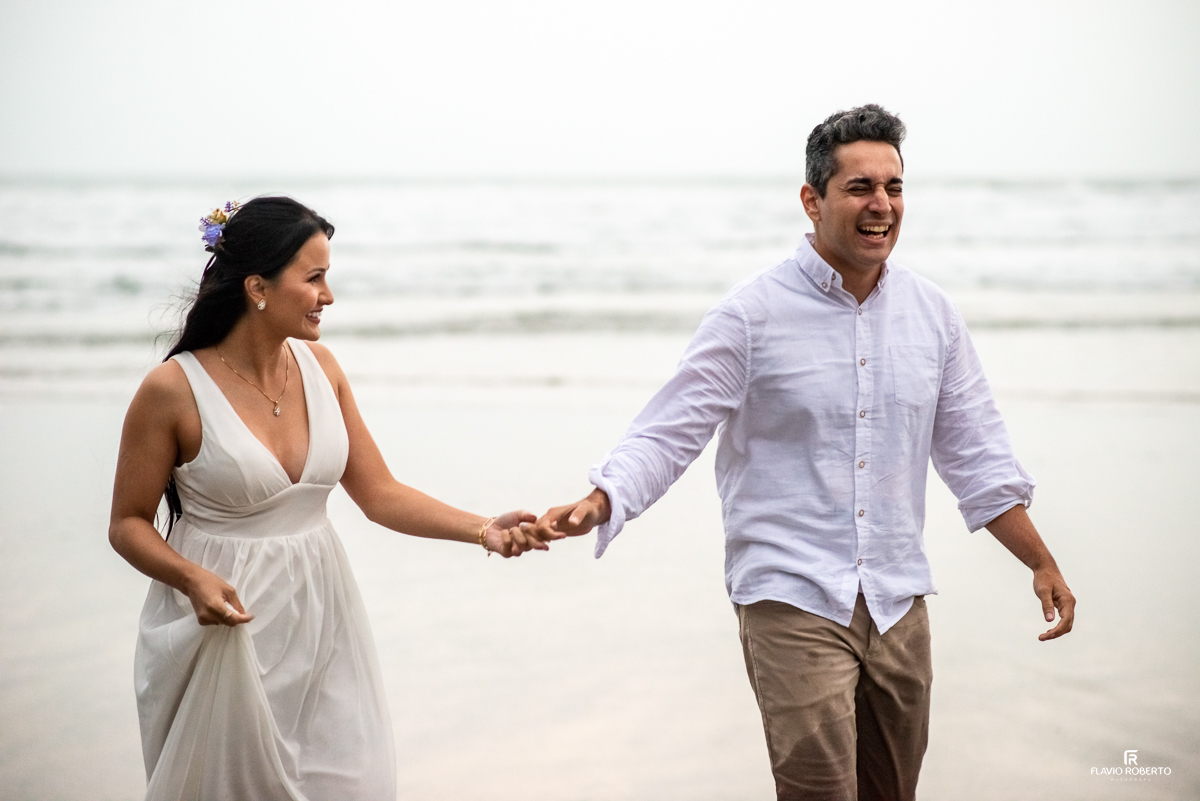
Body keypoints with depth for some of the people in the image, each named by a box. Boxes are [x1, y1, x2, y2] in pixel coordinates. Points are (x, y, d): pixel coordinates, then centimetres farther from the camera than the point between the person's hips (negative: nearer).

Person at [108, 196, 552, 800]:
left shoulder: (319, 367, 2)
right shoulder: (174, 389, -14)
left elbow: (378, 493, 5)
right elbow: (128, 524, -6)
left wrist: (482, 530, -7)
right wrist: (194, 579, -24)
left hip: (319, 620, 5)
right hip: (225, 623, -5)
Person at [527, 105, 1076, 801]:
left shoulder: (933, 314, 7)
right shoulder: (753, 314, -7)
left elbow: (975, 454, 14)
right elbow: (668, 435, -8)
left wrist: (1043, 563, 12)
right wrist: (596, 504, -25)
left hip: (899, 603, 5)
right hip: (792, 601, -5)